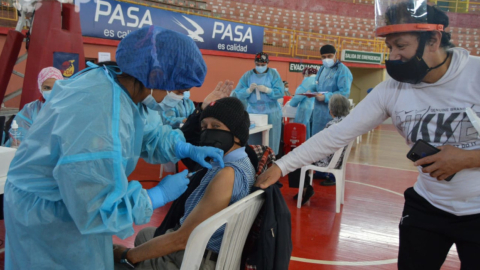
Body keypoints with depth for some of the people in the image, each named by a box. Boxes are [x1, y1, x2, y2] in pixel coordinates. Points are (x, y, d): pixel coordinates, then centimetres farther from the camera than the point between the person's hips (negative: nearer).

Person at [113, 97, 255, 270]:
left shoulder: (228, 174, -26)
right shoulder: (243, 163, 5)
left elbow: (182, 239, -26)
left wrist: (127, 255, -16)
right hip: (203, 250, 10)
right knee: (145, 234, 33)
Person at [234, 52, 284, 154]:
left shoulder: (273, 74, 3)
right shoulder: (248, 75, 6)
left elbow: (280, 92, -7)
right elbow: (238, 93, 0)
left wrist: (266, 90, -19)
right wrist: (249, 90, -17)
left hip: (271, 112, -1)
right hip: (253, 111, 1)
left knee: (270, 140, -3)